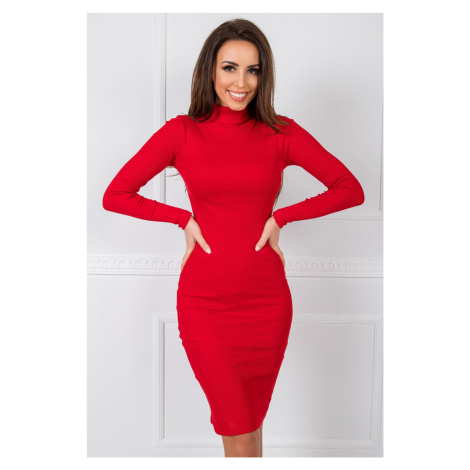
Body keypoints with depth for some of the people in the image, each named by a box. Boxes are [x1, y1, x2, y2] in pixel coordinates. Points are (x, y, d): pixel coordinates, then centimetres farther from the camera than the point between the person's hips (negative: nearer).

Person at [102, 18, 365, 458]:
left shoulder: (280, 133, 1)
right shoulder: (182, 132, 0)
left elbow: (351, 189, 2)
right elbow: (114, 195, 1)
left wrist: (281, 216, -5)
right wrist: (185, 218, -6)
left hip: (266, 300, 2)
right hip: (203, 301, -1)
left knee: (251, 419, 17)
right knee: (240, 435, 2)